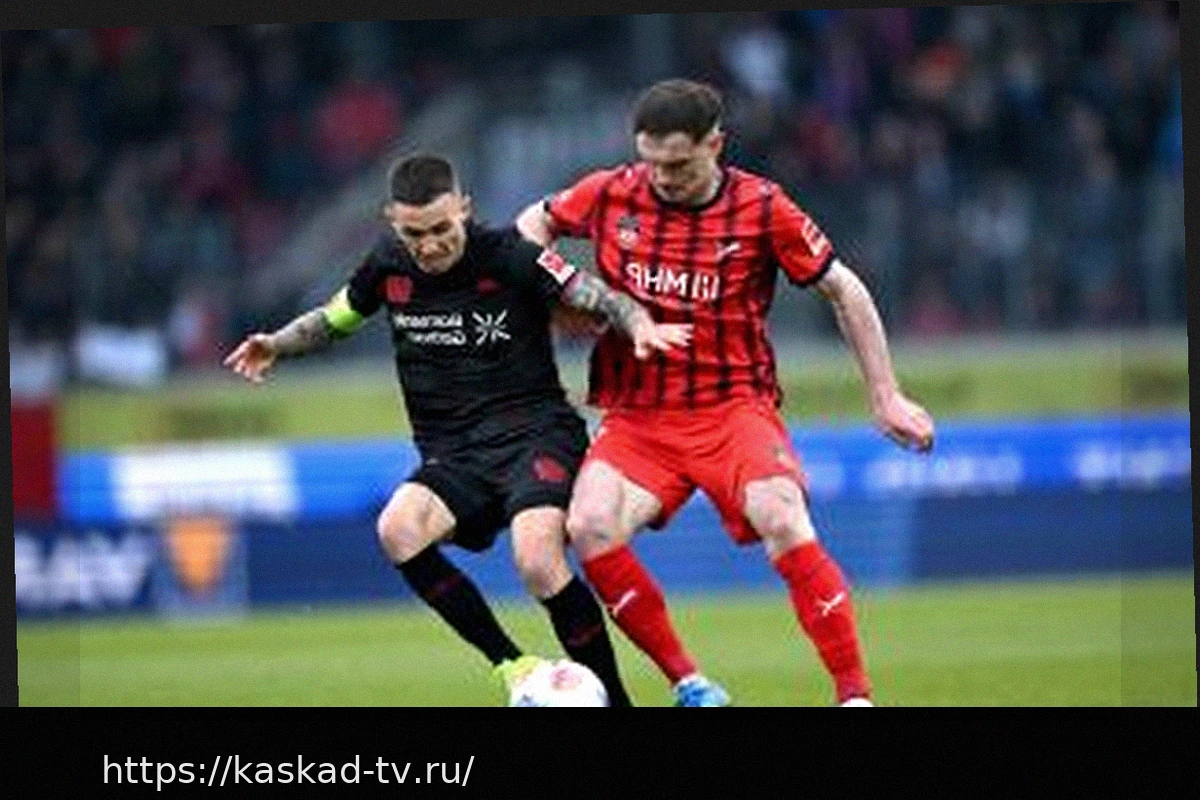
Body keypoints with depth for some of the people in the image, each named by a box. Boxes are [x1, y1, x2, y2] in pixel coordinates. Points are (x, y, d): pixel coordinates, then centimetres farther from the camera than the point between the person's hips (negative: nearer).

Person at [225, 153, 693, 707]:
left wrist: (641, 327, -31)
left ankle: (613, 698, -14)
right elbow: (335, 318, 23)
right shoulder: (389, 266, 4)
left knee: (538, 563, -31)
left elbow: (599, 299, -10)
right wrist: (276, 345, 5)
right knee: (398, 530, -28)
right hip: (452, 455, 5)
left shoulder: (508, 257, -10)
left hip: (535, 432, -5)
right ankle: (513, 668, -19)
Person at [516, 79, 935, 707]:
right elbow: (534, 224, 21)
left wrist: (885, 398, 6)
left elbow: (843, 290, 5)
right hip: (637, 415, 2)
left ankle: (854, 692, -21)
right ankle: (686, 683, -12)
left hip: (734, 407, -2)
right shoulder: (611, 195, 0)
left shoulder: (762, 209, -5)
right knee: (589, 525, -24)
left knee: (783, 521, -28)